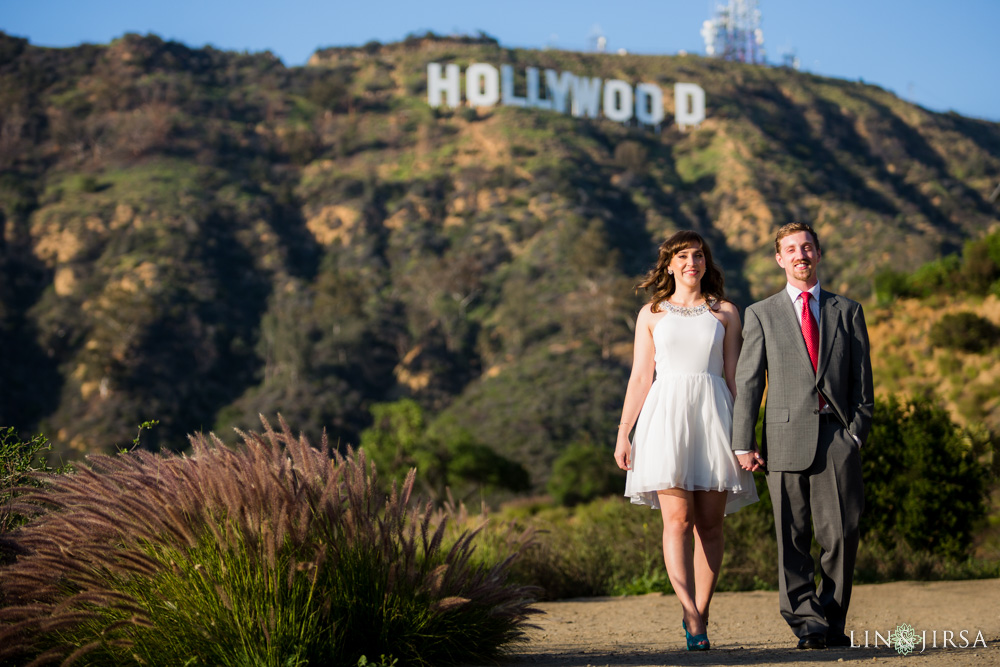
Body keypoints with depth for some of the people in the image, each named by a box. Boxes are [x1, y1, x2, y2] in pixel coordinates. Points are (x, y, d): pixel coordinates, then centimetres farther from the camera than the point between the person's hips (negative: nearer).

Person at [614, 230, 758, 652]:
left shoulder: (724, 313, 13)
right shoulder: (652, 314, 13)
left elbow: (733, 376, 11)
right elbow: (640, 378, 10)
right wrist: (623, 435, 3)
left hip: (713, 415, 1)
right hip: (667, 415, -1)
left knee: (709, 523, -2)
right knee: (677, 519, -13)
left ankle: (699, 616, 7)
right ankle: (692, 616, -20)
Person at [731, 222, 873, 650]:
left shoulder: (847, 312, 15)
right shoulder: (761, 314, 12)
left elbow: (862, 380, 12)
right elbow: (747, 383, 7)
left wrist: (856, 432, -1)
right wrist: (743, 444, 0)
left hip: (837, 434, 1)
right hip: (787, 435, -1)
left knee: (842, 533, -4)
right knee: (792, 536, -3)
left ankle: (832, 623, 10)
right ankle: (808, 623, 1)